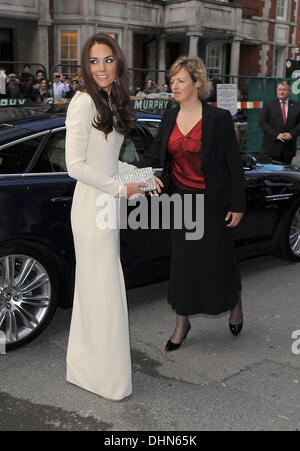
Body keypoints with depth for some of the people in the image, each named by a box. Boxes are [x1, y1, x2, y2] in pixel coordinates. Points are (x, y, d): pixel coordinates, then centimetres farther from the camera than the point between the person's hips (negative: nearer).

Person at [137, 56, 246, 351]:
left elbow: (234, 164, -8)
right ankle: (182, 323, 23)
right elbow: (155, 156, 5)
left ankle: (235, 303, 40)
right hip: (181, 199, 4)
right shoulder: (169, 118, 4)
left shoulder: (219, 118, -12)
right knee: (182, 261, 9)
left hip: (213, 202, -4)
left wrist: (237, 205, -8)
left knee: (218, 259, 8)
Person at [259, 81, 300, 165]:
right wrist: (276, 135, -14)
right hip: (271, 147, -2)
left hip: (289, 148, 2)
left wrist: (292, 134, -12)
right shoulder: (268, 104, 3)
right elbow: (263, 122, -4)